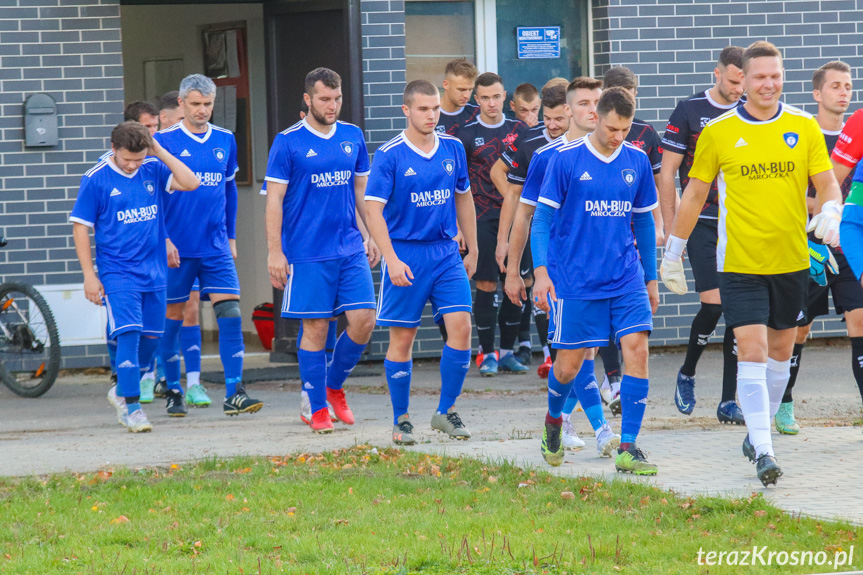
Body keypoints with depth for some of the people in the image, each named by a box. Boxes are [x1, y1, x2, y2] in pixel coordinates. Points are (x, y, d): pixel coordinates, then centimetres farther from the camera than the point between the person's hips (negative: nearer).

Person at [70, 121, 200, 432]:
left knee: (151, 337, 10)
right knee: (129, 334, -14)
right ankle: (130, 406, -8)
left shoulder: (153, 169, 3)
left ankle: (122, 390, 30)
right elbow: (80, 227, -3)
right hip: (117, 273, -4)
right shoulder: (96, 179, -7)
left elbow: (191, 183, -10)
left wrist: (159, 152, -11)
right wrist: (89, 275, -7)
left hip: (153, 272, 4)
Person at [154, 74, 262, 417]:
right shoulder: (164, 141, -3)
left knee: (230, 312, -9)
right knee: (173, 317, 5)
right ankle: (174, 391, 18)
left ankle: (234, 394, -10)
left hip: (216, 247, 3)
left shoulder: (225, 141, 9)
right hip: (176, 248, -3)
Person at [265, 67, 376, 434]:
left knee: (364, 321, -4)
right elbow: (274, 201, -5)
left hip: (350, 250, 4)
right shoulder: (288, 142, -4)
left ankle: (334, 387, 19)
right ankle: (318, 410, 9)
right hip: (307, 254, -4)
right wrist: (274, 252, -10)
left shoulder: (353, 137, 10)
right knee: (315, 328, -1)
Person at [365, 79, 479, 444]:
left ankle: (446, 411, 6)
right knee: (402, 338, 1)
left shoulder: (453, 149, 6)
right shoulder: (390, 155, -9)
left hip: (446, 253, 4)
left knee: (460, 326, -8)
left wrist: (472, 250, 20)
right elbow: (373, 209, -12)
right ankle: (401, 421, 13)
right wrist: (392, 259, -20)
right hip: (406, 255, -4)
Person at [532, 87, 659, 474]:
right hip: (574, 280, -3)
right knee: (570, 363, 3)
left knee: (637, 348, -13)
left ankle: (628, 448, -9)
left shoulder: (638, 162, 6)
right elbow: (542, 219, -2)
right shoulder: (565, 159, -6)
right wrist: (541, 272, -12)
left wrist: (651, 279, 18)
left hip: (626, 279, 3)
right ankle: (553, 421, 36)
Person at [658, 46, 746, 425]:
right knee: (713, 304, -12)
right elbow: (667, 174, -1)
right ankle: (687, 375, 14)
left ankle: (729, 400, 5)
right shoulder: (689, 111, -3)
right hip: (702, 223, -3)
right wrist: (672, 231, -5)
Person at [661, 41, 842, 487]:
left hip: (792, 261, 3)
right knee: (751, 352, -13)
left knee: (780, 351, 13)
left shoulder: (804, 128, 1)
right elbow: (694, 194, 6)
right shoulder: (717, 132, -2)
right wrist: (672, 254, 10)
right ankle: (763, 452, -17)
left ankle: (758, 431, 32)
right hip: (740, 263, -3)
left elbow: (828, 183, 2)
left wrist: (829, 214, -21)